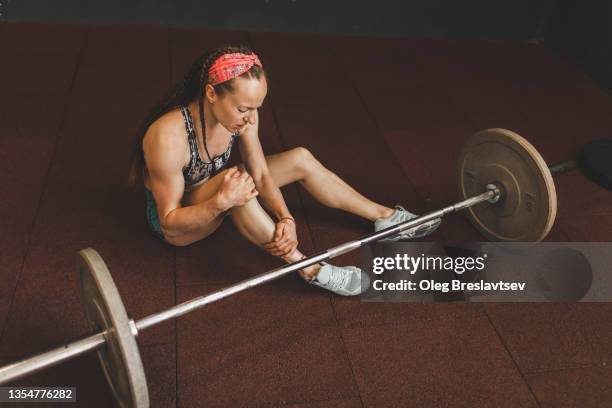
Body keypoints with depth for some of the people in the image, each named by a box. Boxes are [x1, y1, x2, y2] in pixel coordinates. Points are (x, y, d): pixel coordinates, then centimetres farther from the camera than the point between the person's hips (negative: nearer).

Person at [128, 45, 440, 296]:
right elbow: (170, 223, -30)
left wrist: (284, 217, -33)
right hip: (176, 221, -6)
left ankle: (385, 217, 7)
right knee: (235, 179, -39)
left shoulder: (241, 115, -19)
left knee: (300, 159, -4)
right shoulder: (168, 137, -37)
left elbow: (262, 175, -14)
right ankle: (307, 268, -30)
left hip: (211, 193, 7)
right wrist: (221, 201, -46)